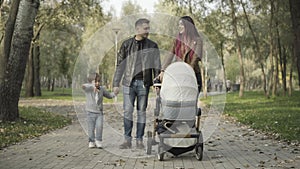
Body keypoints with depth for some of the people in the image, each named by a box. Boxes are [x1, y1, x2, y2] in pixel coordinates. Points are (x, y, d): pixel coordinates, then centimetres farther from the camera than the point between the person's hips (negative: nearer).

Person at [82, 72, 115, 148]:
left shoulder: (102, 89, 4)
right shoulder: (88, 88, -7)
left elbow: (109, 95, 17)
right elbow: (83, 86, -32)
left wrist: (114, 93, -4)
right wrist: (92, 87, -49)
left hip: (99, 112, 2)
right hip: (90, 112, -2)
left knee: (99, 126, -14)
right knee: (91, 128, 4)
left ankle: (98, 141, 2)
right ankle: (91, 142, 21)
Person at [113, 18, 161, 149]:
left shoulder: (152, 46, 6)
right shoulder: (126, 44, 6)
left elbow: (157, 66, 7)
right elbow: (120, 65, 8)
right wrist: (116, 84, 4)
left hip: (144, 83, 0)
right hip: (129, 82, 0)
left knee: (141, 111, 4)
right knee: (127, 111, -3)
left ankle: (139, 140, 11)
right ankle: (127, 139, 5)